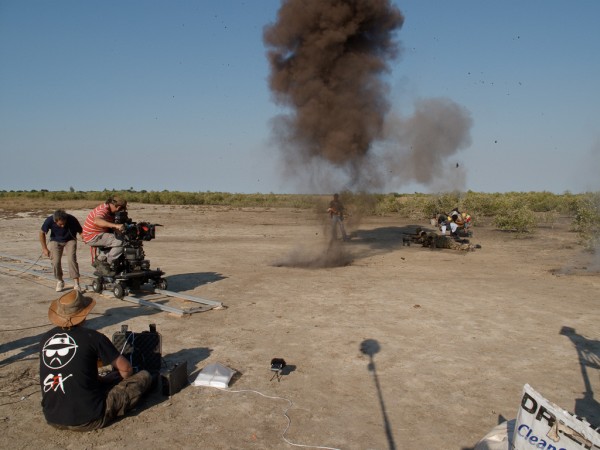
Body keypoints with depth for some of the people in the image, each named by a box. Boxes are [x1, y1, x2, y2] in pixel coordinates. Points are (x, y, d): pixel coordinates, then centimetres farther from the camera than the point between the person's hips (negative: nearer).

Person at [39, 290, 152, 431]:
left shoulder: (45, 338, 2)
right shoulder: (92, 337, -13)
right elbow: (126, 368, -2)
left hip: (52, 419, 6)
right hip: (87, 420, -6)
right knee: (144, 376, 3)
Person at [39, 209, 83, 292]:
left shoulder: (72, 220, -31)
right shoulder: (50, 221, -27)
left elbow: (80, 231, -16)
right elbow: (42, 233, -9)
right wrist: (44, 248, -6)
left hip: (70, 240, -1)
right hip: (55, 241, 1)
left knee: (71, 259, -21)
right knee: (56, 261, -13)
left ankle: (76, 284, -15)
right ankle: (59, 281, 13)